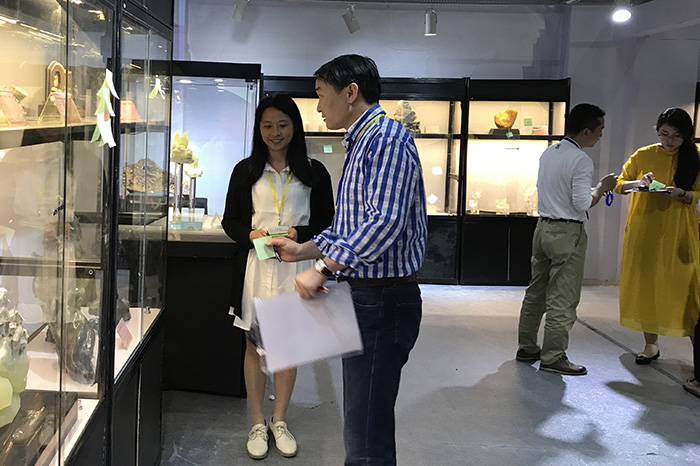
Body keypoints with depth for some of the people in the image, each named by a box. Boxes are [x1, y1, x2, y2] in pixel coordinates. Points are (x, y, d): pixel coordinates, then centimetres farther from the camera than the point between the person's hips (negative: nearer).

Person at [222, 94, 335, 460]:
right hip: (255, 266, 0)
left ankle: (279, 421, 24)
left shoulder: (314, 172, 3)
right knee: (255, 345, 6)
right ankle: (257, 424, 19)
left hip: (295, 266, 0)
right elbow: (230, 220, 8)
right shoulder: (246, 171, 6)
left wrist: (298, 234, -14)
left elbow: (326, 222, 4)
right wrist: (251, 234, -13)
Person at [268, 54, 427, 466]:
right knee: (365, 423, 19)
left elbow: (386, 221, -26)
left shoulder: (388, 137, -14)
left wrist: (323, 268, -24)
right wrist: (304, 250, 15)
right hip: (364, 295, 11)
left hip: (383, 299, -11)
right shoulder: (362, 143, 20)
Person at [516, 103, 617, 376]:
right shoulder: (581, 160, -15)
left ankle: (526, 348, 23)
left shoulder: (548, 153, 9)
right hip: (567, 233, -8)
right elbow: (583, 204, -18)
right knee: (562, 298, -1)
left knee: (536, 292, 14)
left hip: (543, 227, 8)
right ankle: (553, 356, 4)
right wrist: (601, 188, -1)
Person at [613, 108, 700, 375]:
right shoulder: (643, 156, 3)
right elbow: (620, 184, 7)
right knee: (645, 284, 3)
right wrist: (637, 183, -14)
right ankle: (651, 344, 14)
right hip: (645, 230, 1)